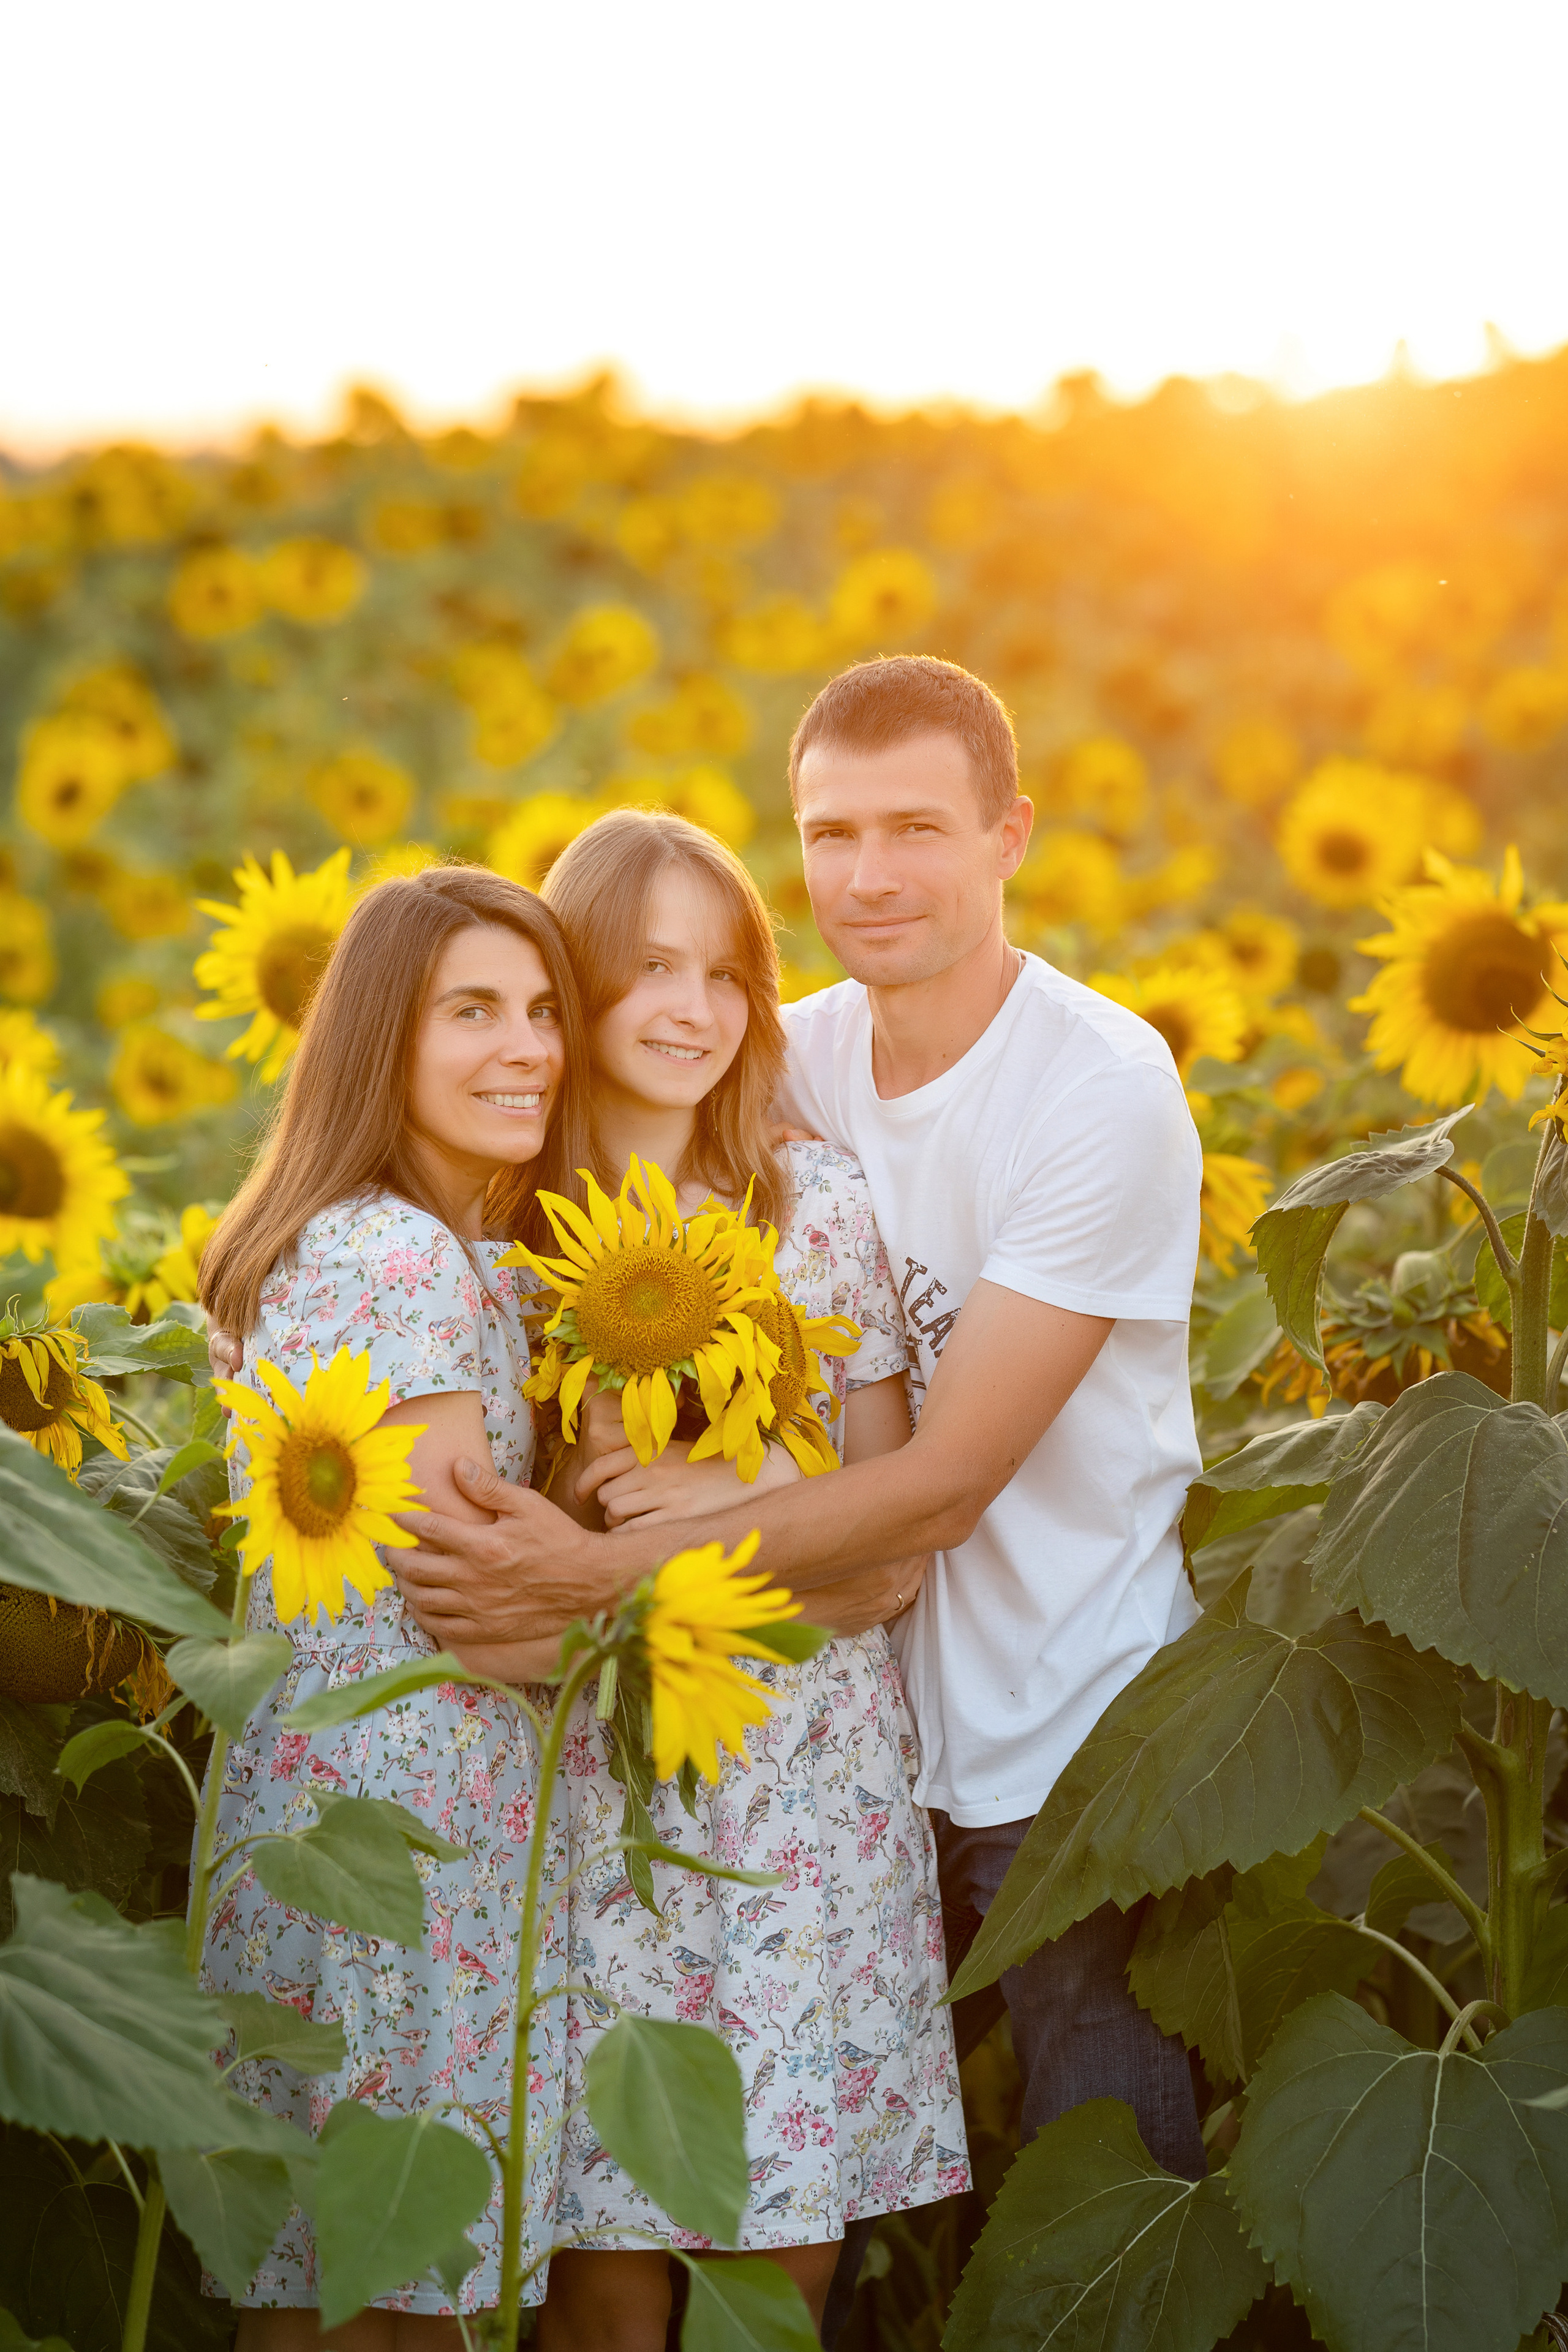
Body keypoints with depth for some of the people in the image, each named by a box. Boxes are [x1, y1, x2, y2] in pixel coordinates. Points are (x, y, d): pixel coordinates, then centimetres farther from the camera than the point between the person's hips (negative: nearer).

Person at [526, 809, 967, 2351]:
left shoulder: (822, 1200, 1)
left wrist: (750, 1482, -14)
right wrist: (578, 1480, -14)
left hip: (806, 1752, 1)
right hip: (597, 1753, -1)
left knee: (798, 2218, 6)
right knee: (606, 2217, 2)